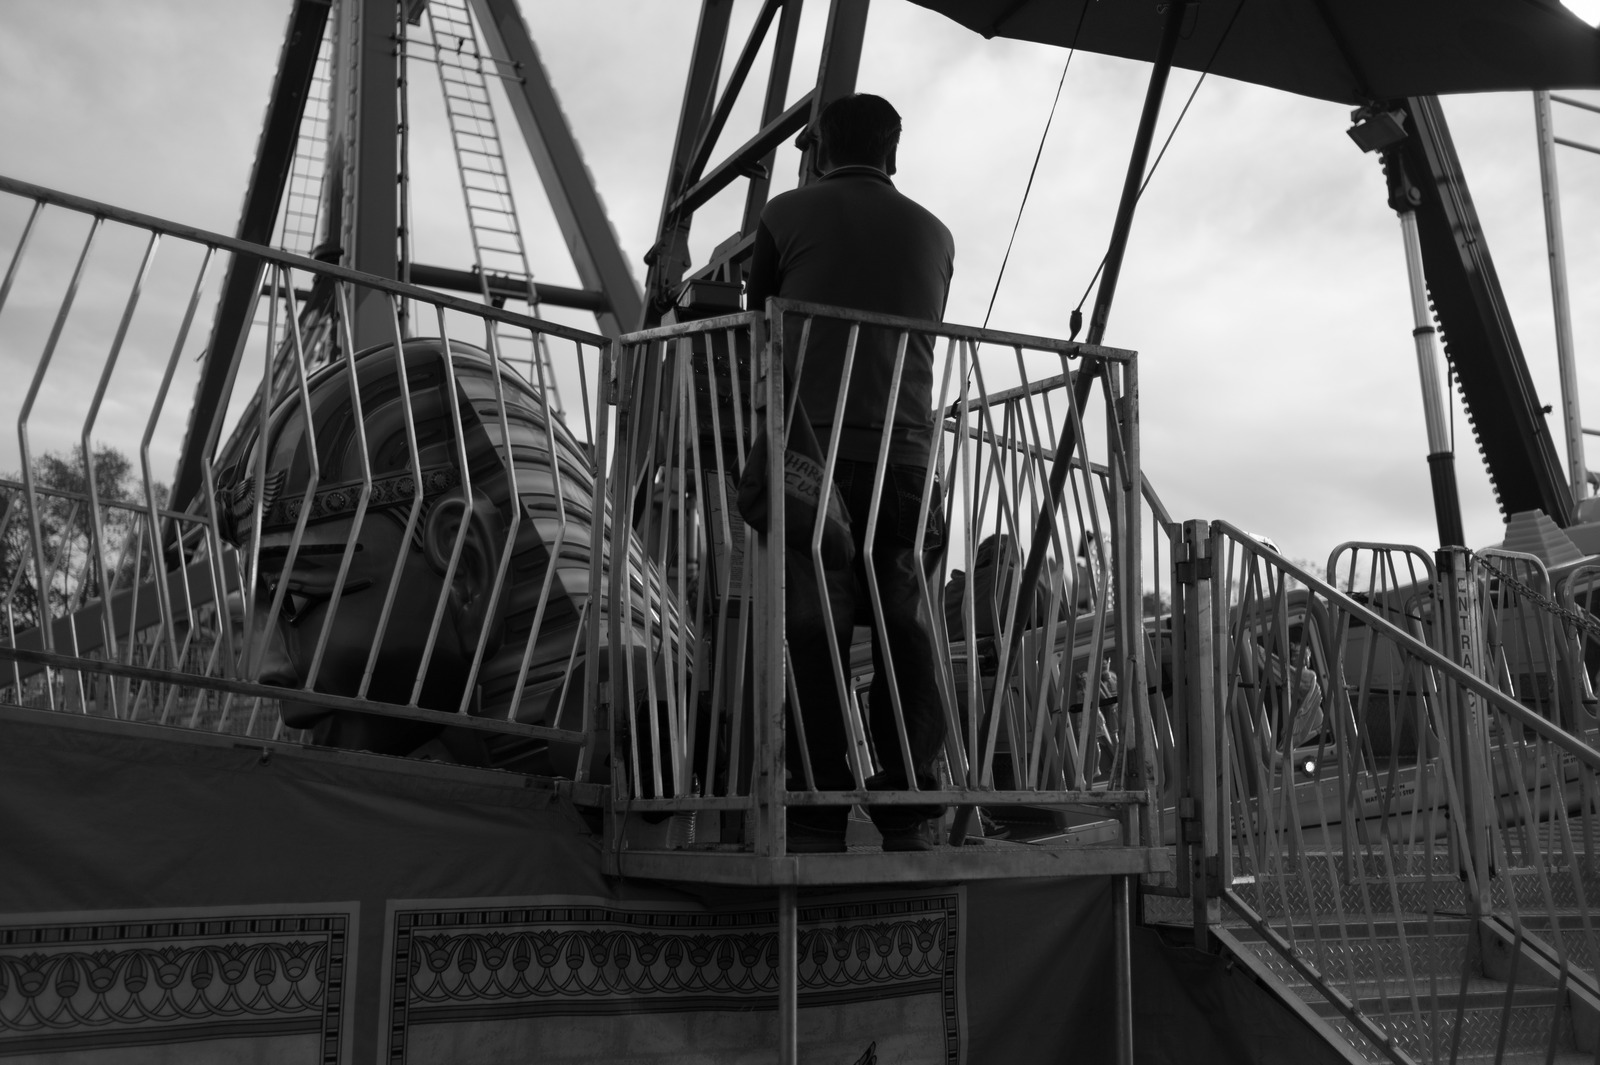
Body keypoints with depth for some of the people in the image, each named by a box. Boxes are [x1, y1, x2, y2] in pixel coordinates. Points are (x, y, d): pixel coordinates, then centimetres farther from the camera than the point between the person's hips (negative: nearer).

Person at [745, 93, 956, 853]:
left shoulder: (789, 214, 9)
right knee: (904, 627, 4)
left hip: (813, 449, -3)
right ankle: (909, 815, 2)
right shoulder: (934, 234, 18)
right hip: (907, 451, 3)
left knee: (814, 631, -3)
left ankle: (818, 817, -5)